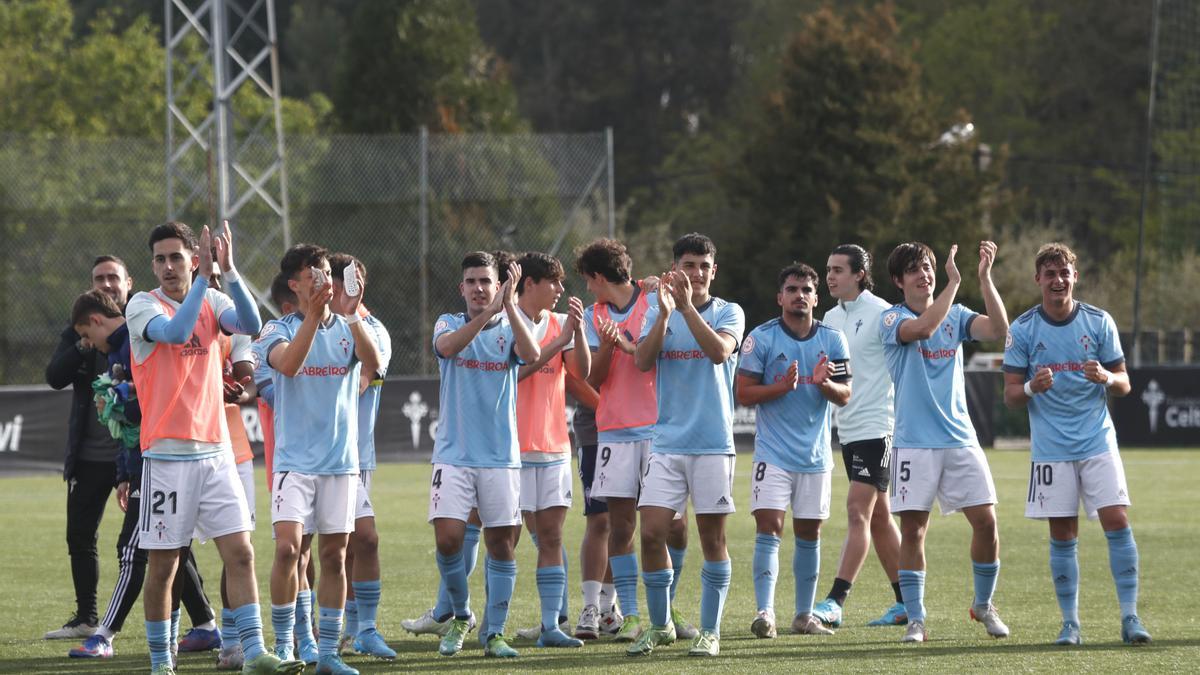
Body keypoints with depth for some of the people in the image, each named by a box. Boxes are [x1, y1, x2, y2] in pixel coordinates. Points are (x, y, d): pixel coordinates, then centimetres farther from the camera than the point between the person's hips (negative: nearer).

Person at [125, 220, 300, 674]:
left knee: (240, 554, -5)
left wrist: (229, 271, -21)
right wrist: (204, 277, -24)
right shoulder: (143, 305, -3)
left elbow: (251, 325, -11)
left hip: (215, 451, 4)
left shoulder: (212, 303, 8)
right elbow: (175, 331, -24)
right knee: (163, 564, 2)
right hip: (168, 454, -4)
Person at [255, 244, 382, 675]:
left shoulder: (348, 328, 5)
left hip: (341, 460, 3)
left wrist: (351, 316, -28)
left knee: (333, 556, 4)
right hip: (295, 459, -3)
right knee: (288, 547, -16)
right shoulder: (280, 329, -1)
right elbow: (288, 364, -22)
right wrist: (315, 314, -29)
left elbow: (372, 364, -15)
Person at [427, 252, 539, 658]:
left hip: (501, 456, 1)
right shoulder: (449, 324, 4)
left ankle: (494, 632, 11)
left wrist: (509, 306, -29)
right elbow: (447, 346, -21)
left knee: (501, 544, 1)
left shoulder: (511, 329, 5)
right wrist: (489, 313, -35)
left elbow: (532, 355, -18)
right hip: (453, 454, -1)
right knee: (448, 538, -10)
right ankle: (460, 617, 13)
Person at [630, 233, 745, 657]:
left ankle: (710, 631, 10)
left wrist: (688, 307, -25)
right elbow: (643, 361, -8)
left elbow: (720, 351, -18)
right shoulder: (657, 314, 8)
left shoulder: (729, 313, 2)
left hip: (713, 443, -2)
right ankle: (660, 626, 10)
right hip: (668, 442, 2)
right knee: (651, 533, -5)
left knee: (712, 537, 1)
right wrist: (665, 313, -20)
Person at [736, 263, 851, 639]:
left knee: (809, 535, 9)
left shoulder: (833, 340, 5)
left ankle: (804, 615, 17)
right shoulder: (761, 339, -4)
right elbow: (743, 394, -4)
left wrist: (824, 383, -18)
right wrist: (782, 386, -20)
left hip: (816, 455, 3)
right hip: (773, 453, -3)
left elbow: (845, 396, 4)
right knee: (769, 529, -14)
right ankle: (765, 613, -19)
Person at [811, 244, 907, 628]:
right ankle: (906, 602, 18)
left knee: (858, 512, -13)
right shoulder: (832, 317, 13)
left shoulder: (879, 313, -11)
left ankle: (834, 603, -18)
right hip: (849, 428, 9)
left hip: (876, 427, -9)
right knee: (878, 516, 11)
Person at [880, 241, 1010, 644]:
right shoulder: (892, 319, -1)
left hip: (961, 439, 3)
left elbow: (998, 329, -7)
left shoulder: (956, 315, 10)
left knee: (986, 520, -2)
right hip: (915, 442, -3)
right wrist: (954, 281, -23)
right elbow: (923, 328, -23)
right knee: (913, 528, -5)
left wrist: (984, 277, -15)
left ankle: (984, 605, 17)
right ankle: (915, 619, 4)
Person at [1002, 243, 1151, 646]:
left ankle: (1129, 617, -6)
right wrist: (1031, 388, -21)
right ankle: (1070, 623, 9)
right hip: (1051, 448, 0)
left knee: (1118, 523, -10)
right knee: (1062, 536, 1)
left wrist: (1106, 377, -16)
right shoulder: (1022, 329, 1)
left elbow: (1123, 385, 7)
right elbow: (1010, 396, 2)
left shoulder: (1099, 322, 3)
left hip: (1098, 442, 0)